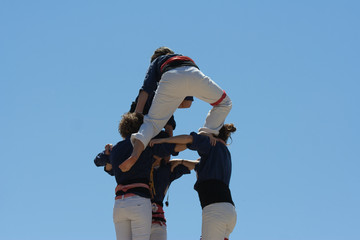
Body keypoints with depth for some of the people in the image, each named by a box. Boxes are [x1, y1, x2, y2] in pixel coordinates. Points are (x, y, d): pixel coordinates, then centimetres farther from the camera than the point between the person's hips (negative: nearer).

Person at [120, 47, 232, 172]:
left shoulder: (156, 62, 38)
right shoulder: (188, 59, 48)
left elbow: (145, 90, 19)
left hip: (171, 78, -2)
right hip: (193, 75, 2)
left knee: (152, 121, 0)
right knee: (224, 102, 26)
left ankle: (135, 154, -22)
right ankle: (207, 134, 14)